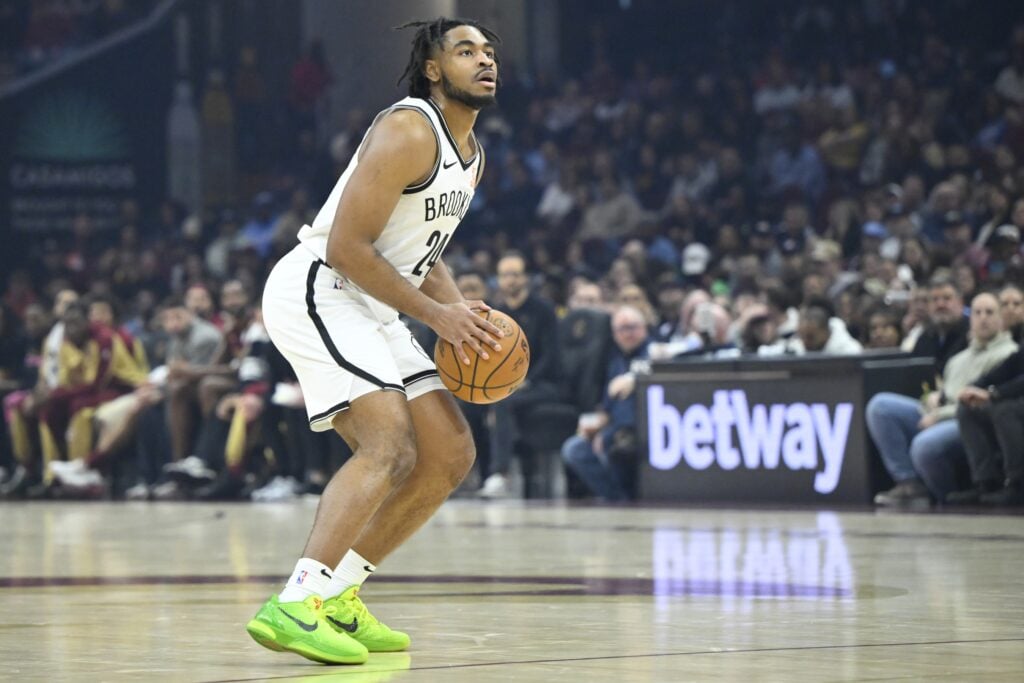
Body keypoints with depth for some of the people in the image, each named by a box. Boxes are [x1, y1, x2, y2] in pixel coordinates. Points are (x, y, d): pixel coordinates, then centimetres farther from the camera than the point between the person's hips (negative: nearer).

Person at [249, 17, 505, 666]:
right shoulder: (409, 133, -16)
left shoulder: (472, 157, 15)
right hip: (316, 291, -10)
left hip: (369, 309, 10)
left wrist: (461, 310, 6)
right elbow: (346, 247, -21)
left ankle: (337, 596, 11)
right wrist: (435, 314, -18)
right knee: (389, 447, -25)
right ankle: (293, 606, -32)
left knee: (451, 454, 7)